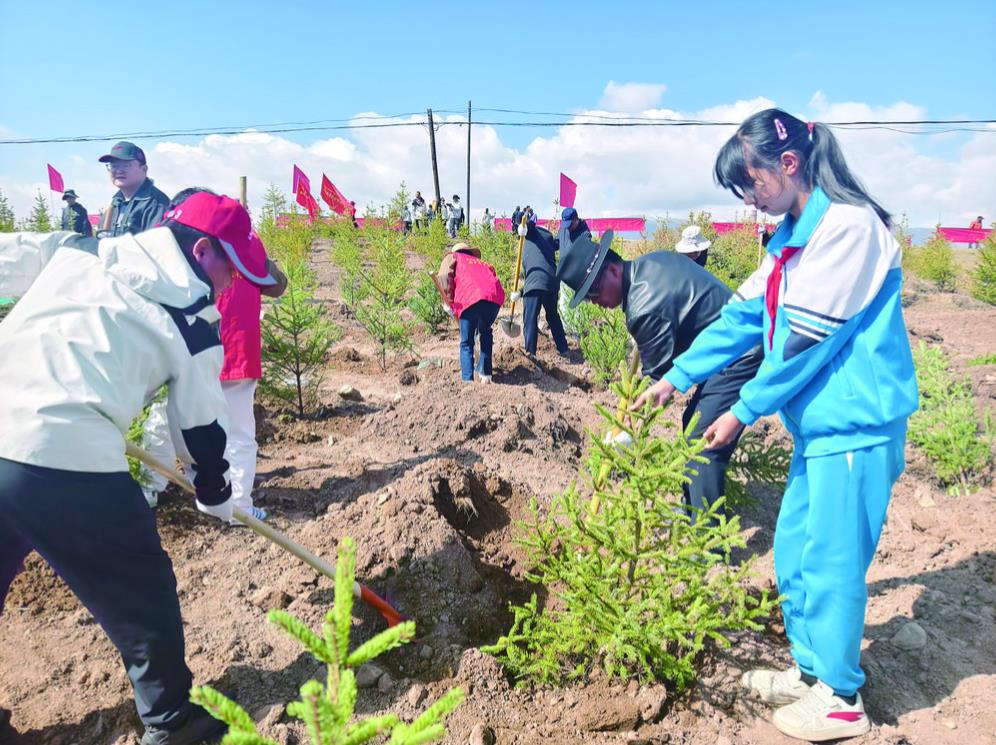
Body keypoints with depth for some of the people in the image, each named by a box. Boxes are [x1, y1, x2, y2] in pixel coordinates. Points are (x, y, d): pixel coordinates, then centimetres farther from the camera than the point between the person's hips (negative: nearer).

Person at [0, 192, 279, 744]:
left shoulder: (72, 251, 11)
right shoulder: (194, 327, 1)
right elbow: (199, 428, 9)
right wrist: (216, 497, 25)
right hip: (70, 461, -5)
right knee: (141, 594, 14)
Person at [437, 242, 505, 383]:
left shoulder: (453, 257, 27)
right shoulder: (484, 264, 39)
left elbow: (444, 277, 6)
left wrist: (449, 302, 7)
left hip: (470, 298, -4)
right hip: (496, 298, 4)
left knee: (466, 342, 8)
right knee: (486, 333, 28)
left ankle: (468, 379, -1)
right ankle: (485, 373, 27)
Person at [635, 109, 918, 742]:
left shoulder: (848, 225, -16)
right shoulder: (792, 236, 12)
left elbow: (807, 339, -20)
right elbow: (744, 316, 12)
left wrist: (744, 411, -13)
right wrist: (677, 377, 8)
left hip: (856, 425, -8)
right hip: (820, 423, 9)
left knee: (832, 561, 3)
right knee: (794, 552, 15)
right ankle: (812, 670, 34)